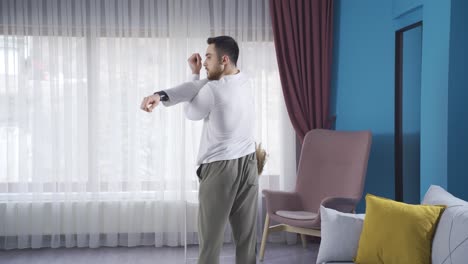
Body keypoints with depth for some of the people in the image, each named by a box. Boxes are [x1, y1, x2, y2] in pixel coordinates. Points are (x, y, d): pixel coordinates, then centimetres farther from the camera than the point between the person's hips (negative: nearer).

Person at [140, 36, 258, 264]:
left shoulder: (213, 90, -17)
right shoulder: (245, 82, 5)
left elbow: (190, 113, 2)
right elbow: (196, 87, -2)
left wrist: (195, 74, 8)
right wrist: (161, 95, -11)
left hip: (219, 169, -7)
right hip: (248, 165, 7)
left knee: (211, 239, 5)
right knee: (246, 235, 11)